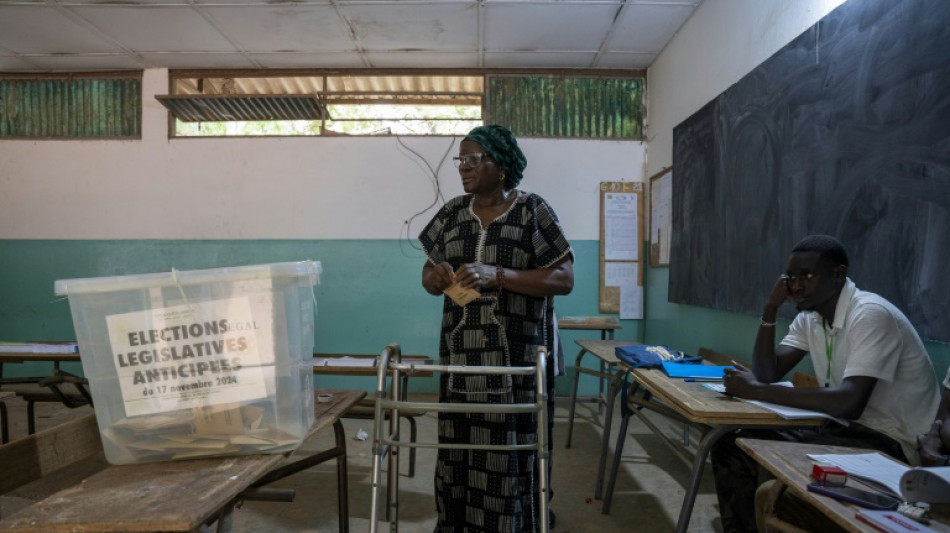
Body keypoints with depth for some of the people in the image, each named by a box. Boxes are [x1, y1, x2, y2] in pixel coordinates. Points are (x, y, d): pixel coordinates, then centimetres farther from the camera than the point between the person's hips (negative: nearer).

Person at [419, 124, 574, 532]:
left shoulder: (533, 211, -5)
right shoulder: (452, 213, 10)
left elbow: (564, 279, -9)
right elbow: (428, 276, 14)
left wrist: (498, 275, -20)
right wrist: (437, 276, -11)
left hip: (517, 359, -4)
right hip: (461, 356, 4)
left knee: (512, 453, 1)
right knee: (458, 449, 8)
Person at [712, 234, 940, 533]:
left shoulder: (871, 315, -22)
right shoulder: (808, 318, 3)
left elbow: (850, 403, -33)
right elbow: (767, 374, -2)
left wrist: (757, 391, -31)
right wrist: (770, 310, -10)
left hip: (890, 442, -7)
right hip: (845, 426, 8)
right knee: (731, 447, -6)